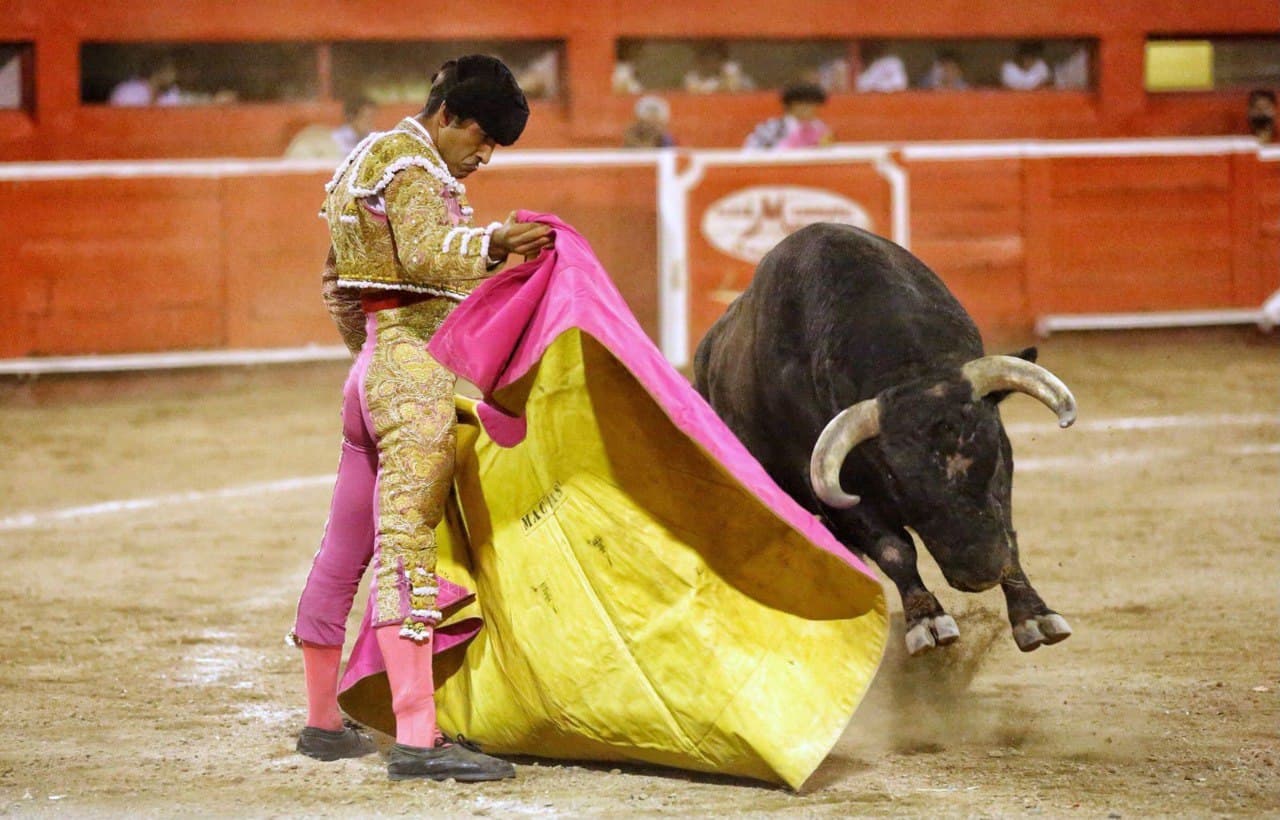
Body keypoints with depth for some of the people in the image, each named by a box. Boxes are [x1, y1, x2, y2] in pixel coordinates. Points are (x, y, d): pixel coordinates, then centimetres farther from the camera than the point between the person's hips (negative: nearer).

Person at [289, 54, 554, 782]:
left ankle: (323, 722, 25)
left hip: (372, 369, 11)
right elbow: (424, 253, -27)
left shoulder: (370, 160, 23)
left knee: (346, 549, 15)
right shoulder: (413, 166, -8)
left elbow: (339, 285, 28)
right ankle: (417, 737, -23)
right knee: (407, 545, -16)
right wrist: (489, 246, -38)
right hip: (415, 372, -11)